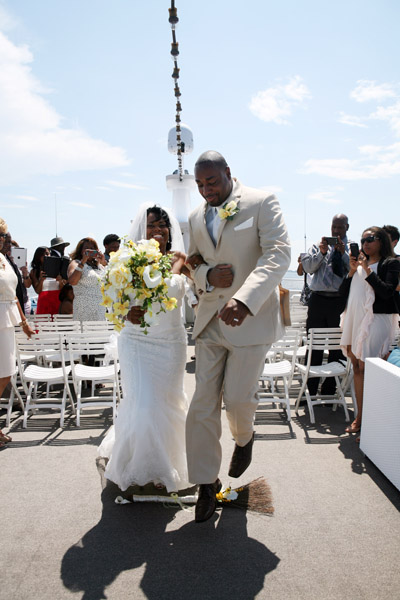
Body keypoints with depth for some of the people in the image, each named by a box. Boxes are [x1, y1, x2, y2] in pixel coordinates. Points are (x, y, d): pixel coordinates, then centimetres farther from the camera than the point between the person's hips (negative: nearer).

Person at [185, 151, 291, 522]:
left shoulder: (262, 204, -4)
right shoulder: (196, 218, 12)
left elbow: (278, 254, -16)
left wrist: (244, 299, -32)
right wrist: (208, 275, -8)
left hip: (251, 317, -4)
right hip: (210, 321, 5)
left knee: (237, 397, -2)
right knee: (203, 401, 3)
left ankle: (244, 438, 36)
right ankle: (206, 483, 18)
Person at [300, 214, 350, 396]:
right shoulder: (319, 245, 14)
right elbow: (308, 267, 4)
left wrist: (343, 253, -14)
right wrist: (321, 252, -9)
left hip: (341, 301, -1)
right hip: (318, 298, 1)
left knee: (337, 347, 5)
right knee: (314, 346, 3)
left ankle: (329, 391, 18)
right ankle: (310, 391, 12)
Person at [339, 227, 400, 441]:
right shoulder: (360, 264, 17)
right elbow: (343, 293, 13)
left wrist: (368, 271, -14)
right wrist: (351, 272, 0)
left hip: (376, 320, -6)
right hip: (354, 319, 6)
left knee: (366, 369, -11)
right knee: (357, 367, 8)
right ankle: (359, 417, 16)